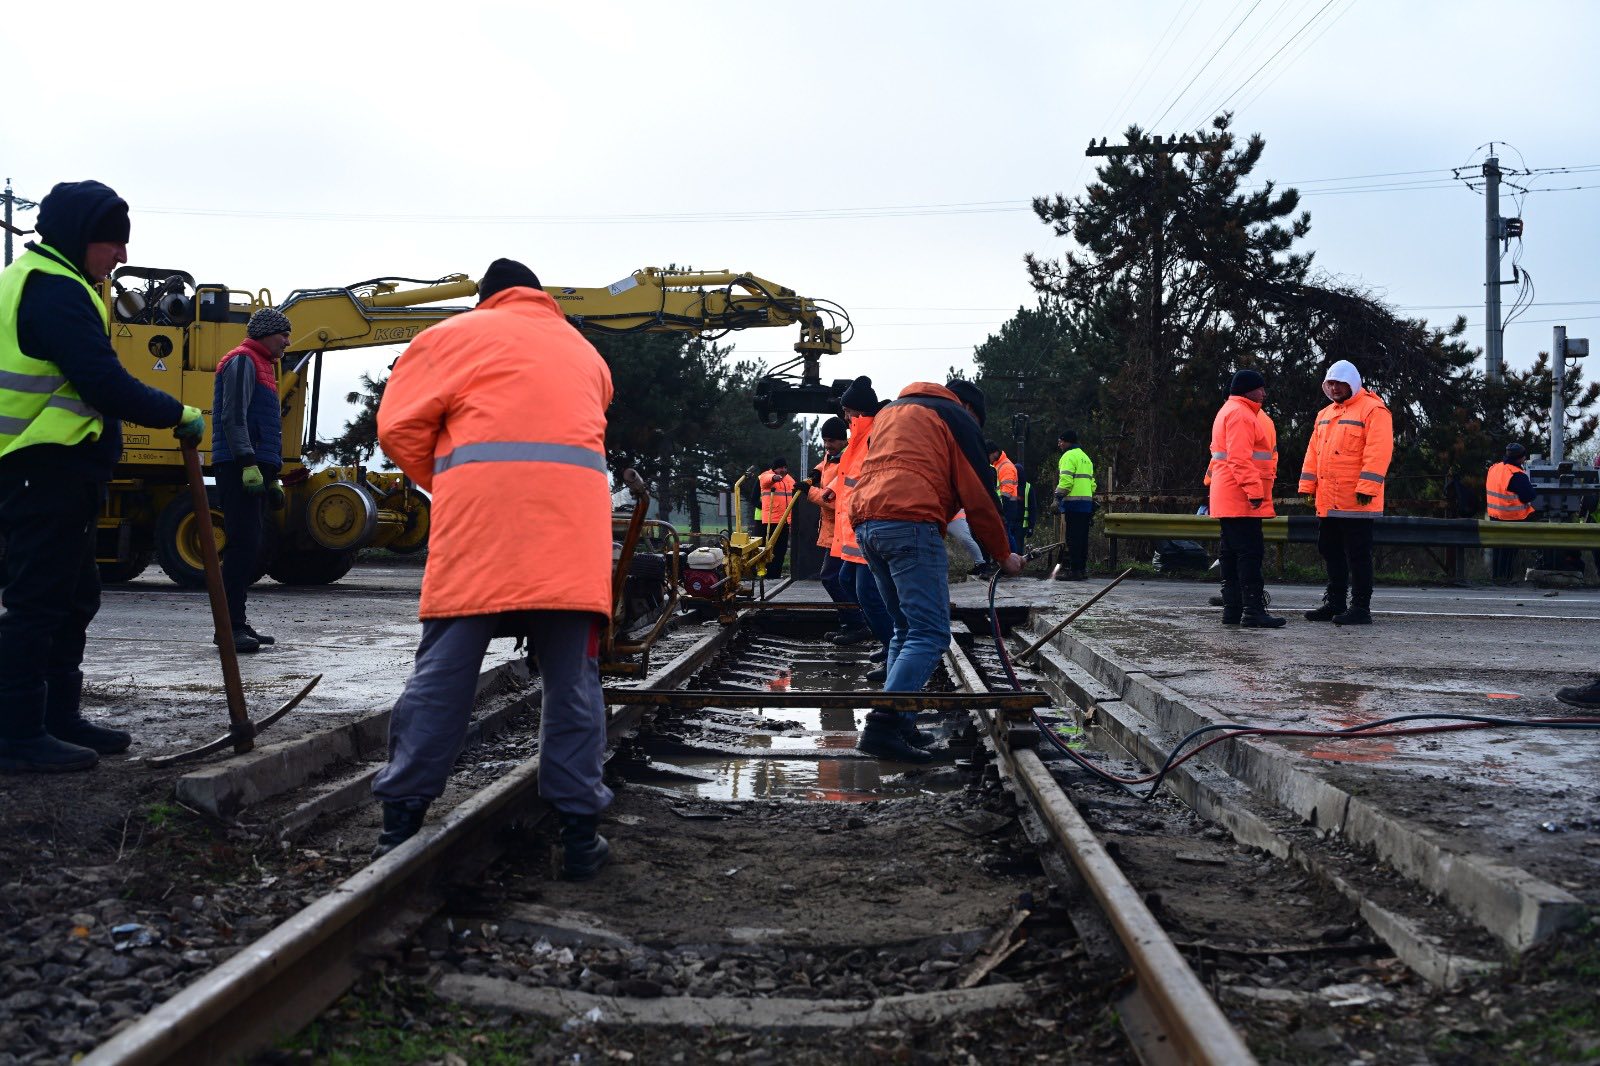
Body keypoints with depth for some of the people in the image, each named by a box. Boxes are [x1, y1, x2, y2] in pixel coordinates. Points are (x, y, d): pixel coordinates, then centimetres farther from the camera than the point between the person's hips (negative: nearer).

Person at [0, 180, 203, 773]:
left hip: (58, 472, 11)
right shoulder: (54, 290, -14)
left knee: (73, 600, 15)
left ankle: (59, 719, 24)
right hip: (48, 470, -11)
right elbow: (104, 383, -22)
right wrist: (178, 415, -11)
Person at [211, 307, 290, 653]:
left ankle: (238, 622, 13)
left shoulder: (262, 365, 26)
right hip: (240, 466, -10)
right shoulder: (243, 361, -5)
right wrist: (249, 464, -23)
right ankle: (231, 624, -14)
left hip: (254, 467, 10)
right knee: (244, 543, -14)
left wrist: (272, 477, 26)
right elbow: (234, 417, -16)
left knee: (249, 547, 9)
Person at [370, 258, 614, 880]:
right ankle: (580, 835, 7)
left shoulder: (456, 334, 16)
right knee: (572, 678, 5)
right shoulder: (583, 351, 29)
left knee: (443, 672, 2)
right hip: (573, 520, 2)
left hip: (479, 521, -2)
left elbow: (398, 427, 9)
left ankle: (401, 822, 7)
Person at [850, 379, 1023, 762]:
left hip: (865, 522, 8)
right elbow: (979, 496, 5)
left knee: (906, 630, 18)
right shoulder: (957, 418, 10)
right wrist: (1003, 554, 15)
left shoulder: (889, 412, 32)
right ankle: (883, 725, -23)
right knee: (930, 634, -10)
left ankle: (901, 725, 12)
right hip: (912, 524, -8)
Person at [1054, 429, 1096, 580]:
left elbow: (1066, 480, -17)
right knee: (1082, 538, 11)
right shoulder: (1085, 457, 23)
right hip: (1087, 502, 9)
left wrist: (1058, 498, -13)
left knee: (1073, 538, -8)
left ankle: (1074, 569, -10)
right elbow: (1091, 482, 22)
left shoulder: (1069, 456, -6)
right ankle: (1082, 568, 13)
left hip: (1073, 502, -9)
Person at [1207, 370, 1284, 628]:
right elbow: (1240, 458, -21)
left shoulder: (1231, 412, 23)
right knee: (1250, 552, -12)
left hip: (1227, 499, 11)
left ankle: (1232, 610, 13)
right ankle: (1253, 611, -14)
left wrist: (1211, 482, 26)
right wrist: (1254, 490, -24)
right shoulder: (1240, 414, -12)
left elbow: (1218, 454, 26)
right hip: (1241, 500, -11)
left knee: (1232, 553, 10)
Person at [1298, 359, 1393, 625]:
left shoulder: (1373, 411, -7)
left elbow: (1377, 452, -16)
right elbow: (1314, 452, 19)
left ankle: (1361, 608, 1)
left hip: (1356, 501, -8)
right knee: (1330, 551, 13)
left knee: (1357, 554, -4)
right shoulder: (1325, 415, 19)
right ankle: (1334, 603, 22)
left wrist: (1366, 488, -23)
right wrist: (1308, 485, 11)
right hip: (1327, 501, 8)